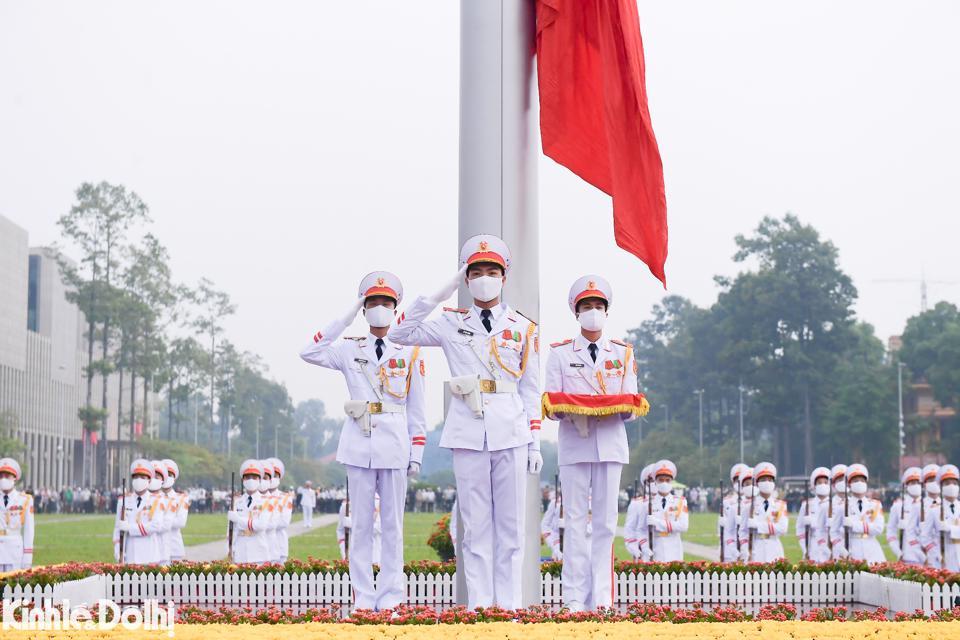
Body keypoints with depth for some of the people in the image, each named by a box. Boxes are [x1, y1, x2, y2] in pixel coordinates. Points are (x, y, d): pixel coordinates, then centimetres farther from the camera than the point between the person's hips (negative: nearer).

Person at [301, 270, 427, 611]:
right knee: (361, 524, 4)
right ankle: (363, 598, 8)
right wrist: (345, 318, -4)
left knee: (392, 525, 4)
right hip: (359, 444, 0)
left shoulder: (409, 353, 8)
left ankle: (391, 598, 10)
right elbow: (309, 353, -6)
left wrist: (416, 452, 2)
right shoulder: (350, 350, 8)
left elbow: (417, 409, 8)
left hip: (394, 445, 0)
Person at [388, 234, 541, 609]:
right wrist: (437, 296, -1)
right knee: (476, 526, 2)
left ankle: (509, 604, 8)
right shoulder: (452, 324, 10)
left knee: (510, 525, 3)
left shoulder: (523, 329, 10)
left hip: (511, 434, 0)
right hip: (468, 435, 0)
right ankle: (479, 604, 6)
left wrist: (535, 444, 5)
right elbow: (400, 334, 4)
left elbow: (531, 391, 10)